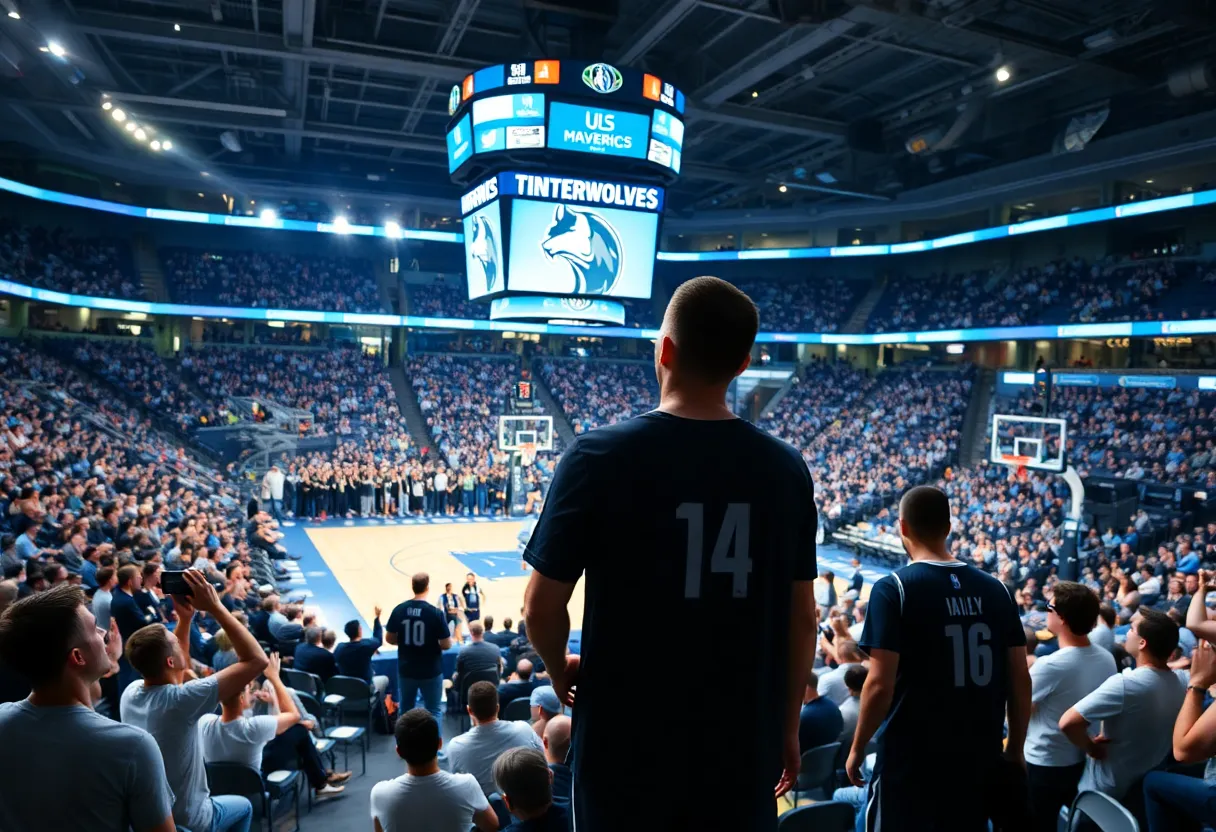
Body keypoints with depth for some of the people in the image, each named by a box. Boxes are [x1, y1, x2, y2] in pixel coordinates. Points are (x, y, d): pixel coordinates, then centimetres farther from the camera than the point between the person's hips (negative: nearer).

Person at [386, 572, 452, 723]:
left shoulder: (399, 609, -7)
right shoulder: (435, 612, -18)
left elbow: (390, 638, 3)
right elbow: (446, 645, -13)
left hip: (405, 670, 3)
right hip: (431, 671, -3)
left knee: (405, 710, 19)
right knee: (434, 711, 11)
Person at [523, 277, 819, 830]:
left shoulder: (599, 456, -16)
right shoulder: (787, 470, -6)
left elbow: (542, 607, -11)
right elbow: (802, 619, 0)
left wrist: (561, 673, 9)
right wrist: (787, 726, 14)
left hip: (627, 746, -2)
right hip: (743, 749, 2)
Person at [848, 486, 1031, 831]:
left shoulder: (893, 589, -12)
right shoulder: (996, 590, 2)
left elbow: (880, 685, -16)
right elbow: (1020, 679, 4)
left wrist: (857, 749, -3)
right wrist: (1015, 751, 16)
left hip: (910, 758, -4)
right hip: (978, 757, 5)